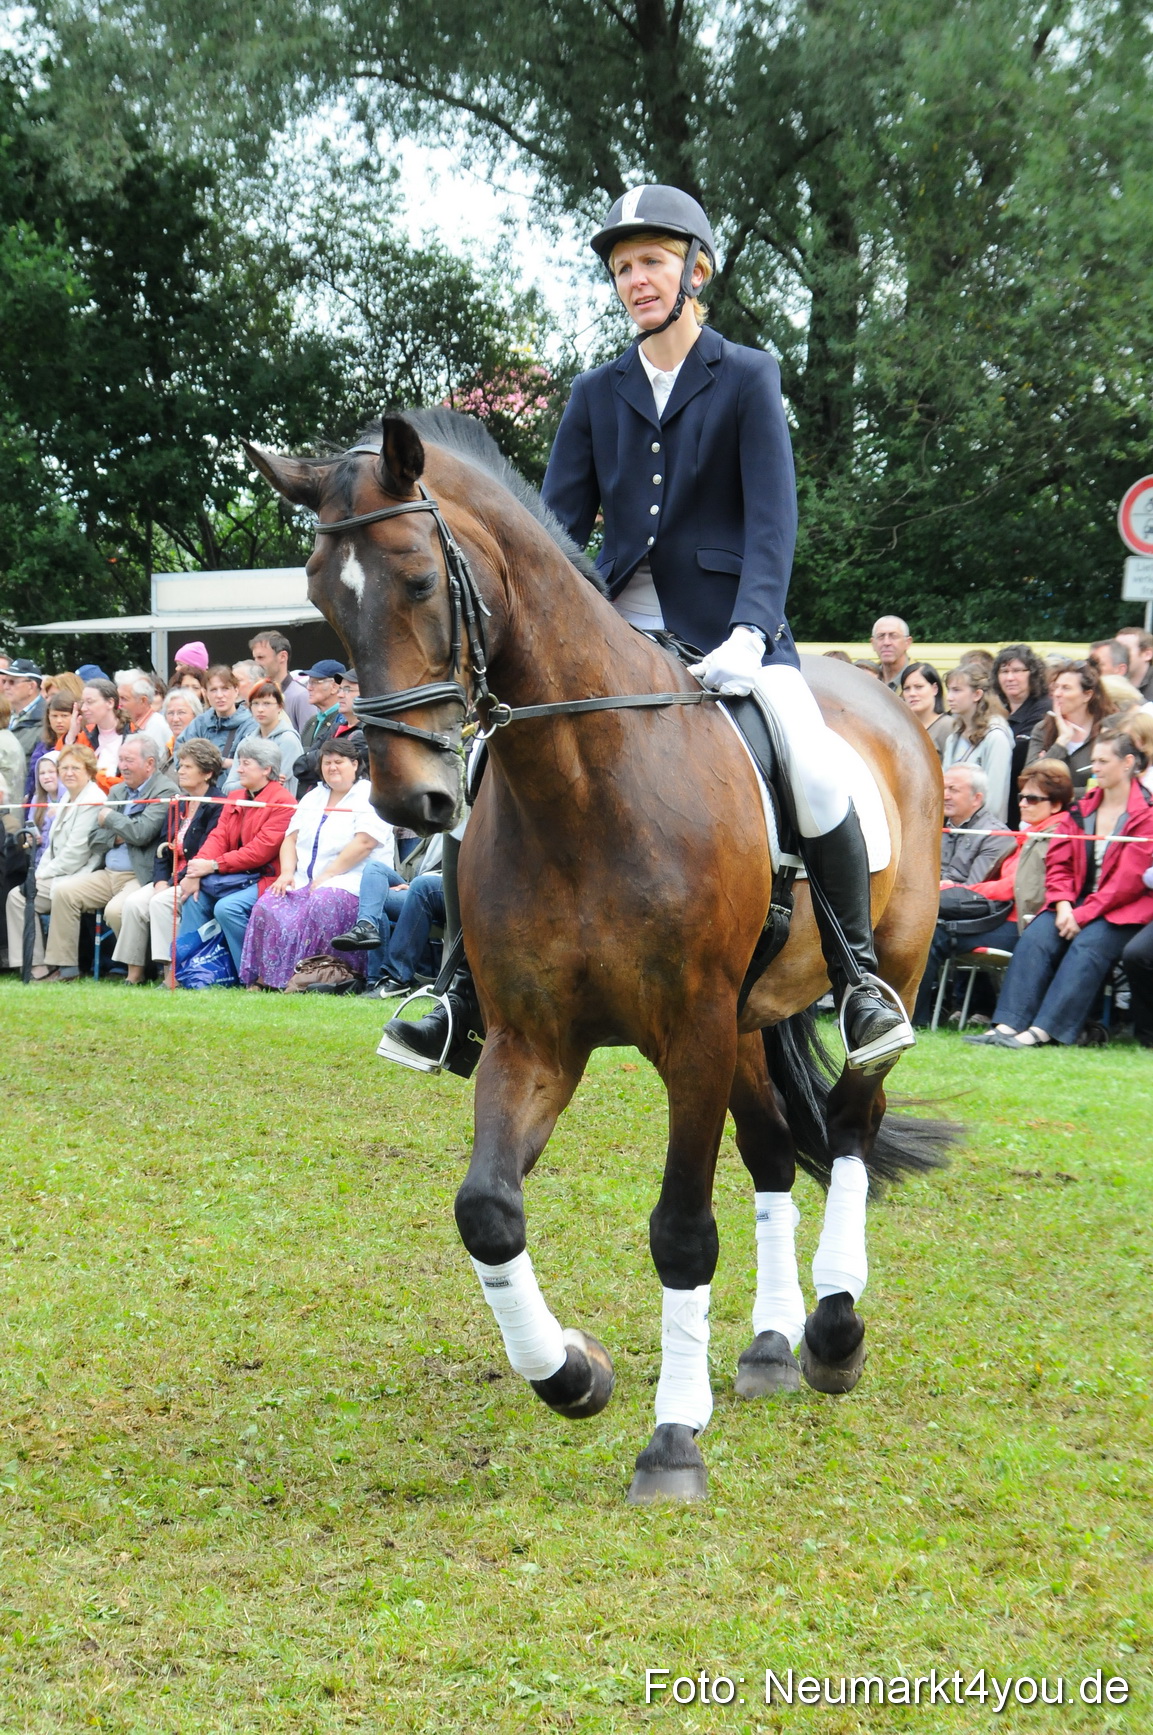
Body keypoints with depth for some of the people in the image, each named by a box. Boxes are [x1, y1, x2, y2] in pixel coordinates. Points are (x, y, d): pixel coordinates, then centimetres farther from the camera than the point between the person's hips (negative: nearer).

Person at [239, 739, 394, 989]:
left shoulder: (369, 796, 0)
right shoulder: (313, 797, 24)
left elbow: (364, 843, -13)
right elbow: (291, 839, 19)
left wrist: (327, 875, -16)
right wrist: (287, 873, -1)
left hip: (350, 882, -6)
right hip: (304, 881, 6)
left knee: (322, 904, -38)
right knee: (269, 905, -22)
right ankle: (266, 977, -22)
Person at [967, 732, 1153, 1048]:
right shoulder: (1083, 808, 14)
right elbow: (1059, 863, 11)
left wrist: (1084, 914, -17)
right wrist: (1064, 905, -8)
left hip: (1124, 909, -5)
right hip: (1078, 904, 6)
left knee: (1087, 945, -33)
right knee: (1035, 937, -22)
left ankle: (1042, 1032, -42)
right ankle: (1008, 1025, -35)